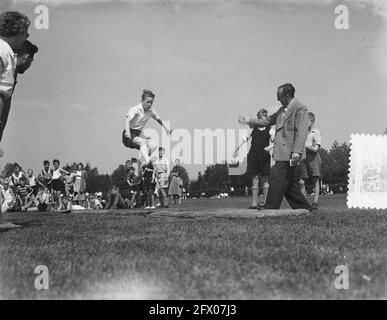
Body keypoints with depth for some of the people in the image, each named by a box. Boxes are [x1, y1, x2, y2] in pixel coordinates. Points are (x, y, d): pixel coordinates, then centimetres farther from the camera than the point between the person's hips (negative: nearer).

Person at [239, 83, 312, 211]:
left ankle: (270, 209, -6)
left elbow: (301, 132, -18)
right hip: (282, 153, 9)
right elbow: (268, 120, 31)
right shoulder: (282, 110, 20)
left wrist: (296, 151, -27)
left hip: (288, 154, -9)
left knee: (276, 180, -10)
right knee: (290, 185, 11)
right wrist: (249, 121, 28)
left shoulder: (300, 109, -9)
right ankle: (304, 207, 18)